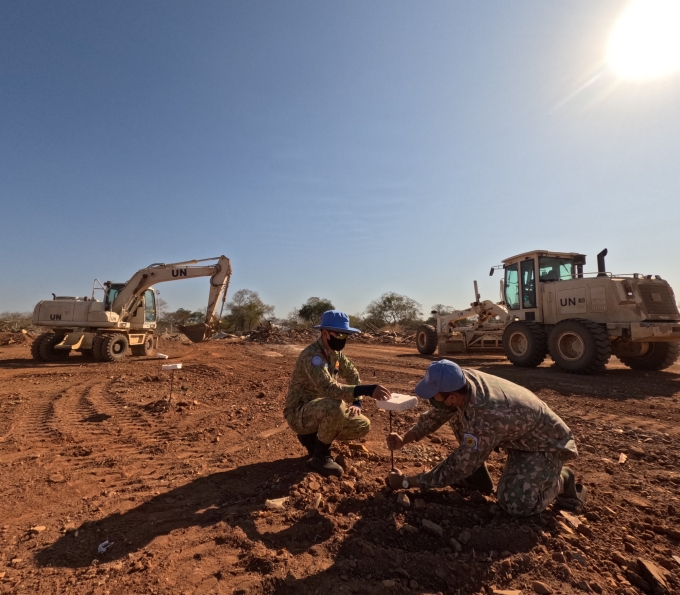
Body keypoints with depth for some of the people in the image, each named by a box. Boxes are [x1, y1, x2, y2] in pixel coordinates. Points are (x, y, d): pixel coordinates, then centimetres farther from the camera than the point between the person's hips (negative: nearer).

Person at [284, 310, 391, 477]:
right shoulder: (312, 355, -26)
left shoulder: (336, 353, 1)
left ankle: (314, 436, 12)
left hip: (322, 412, 8)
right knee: (335, 406, -36)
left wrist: (356, 402, -7)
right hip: (299, 414, -8)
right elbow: (328, 388, -40)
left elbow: (354, 376, 10)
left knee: (362, 426, -6)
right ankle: (320, 457, -13)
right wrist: (366, 390, -48)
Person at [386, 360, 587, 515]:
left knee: (514, 504, -23)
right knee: (457, 415, -6)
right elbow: (437, 414, -2)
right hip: (518, 434, 7)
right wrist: (404, 439, -12)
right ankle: (479, 478, 10)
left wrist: (406, 482, -20)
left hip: (547, 443, -7)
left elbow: (457, 468, -28)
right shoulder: (464, 379, -21)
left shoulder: (485, 418, -41)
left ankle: (561, 480, 5)